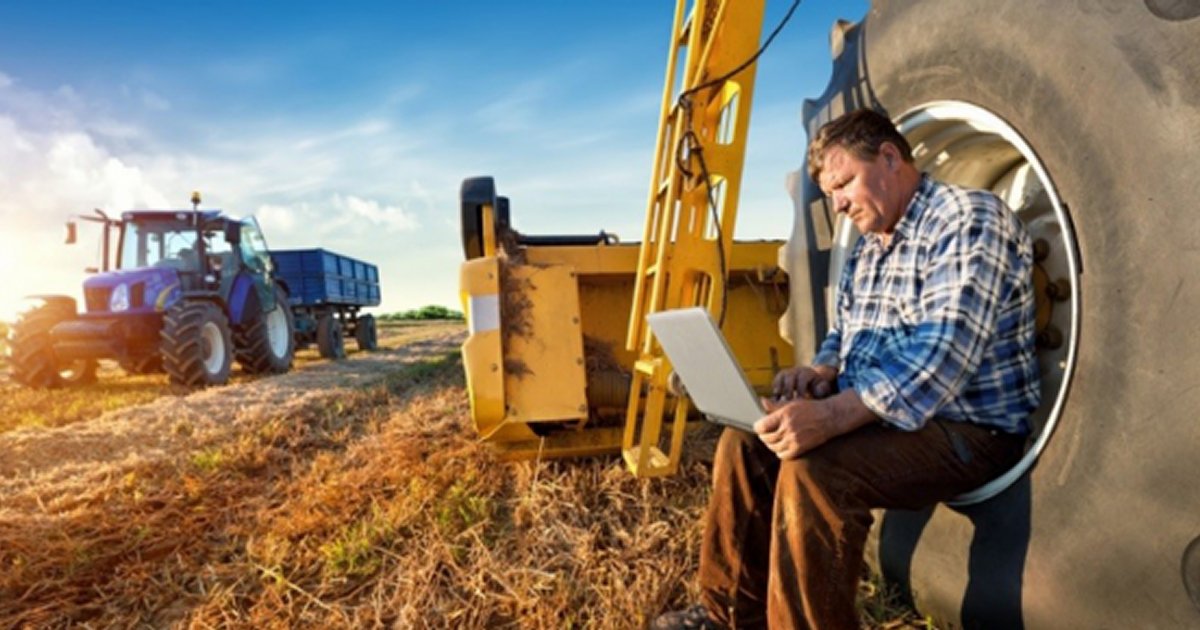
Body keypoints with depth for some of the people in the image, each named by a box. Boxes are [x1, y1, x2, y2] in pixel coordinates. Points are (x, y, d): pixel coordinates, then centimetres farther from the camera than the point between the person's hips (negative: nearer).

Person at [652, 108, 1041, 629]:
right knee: (746, 441, 0)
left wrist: (832, 415, -37)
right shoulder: (867, 248, 13)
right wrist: (822, 371, -5)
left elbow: (943, 355, -28)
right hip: (872, 413, 9)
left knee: (812, 471, -30)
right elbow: (843, 334, 20)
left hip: (967, 429, -8)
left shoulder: (968, 220, -15)